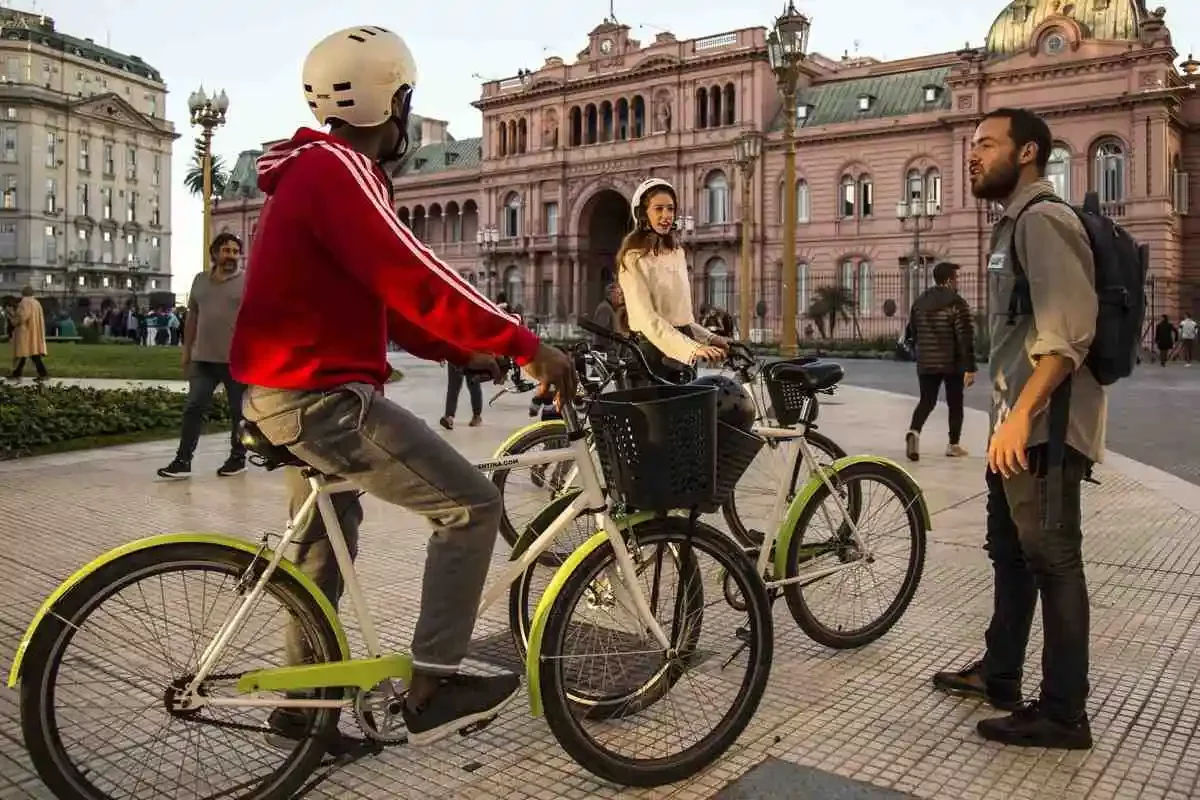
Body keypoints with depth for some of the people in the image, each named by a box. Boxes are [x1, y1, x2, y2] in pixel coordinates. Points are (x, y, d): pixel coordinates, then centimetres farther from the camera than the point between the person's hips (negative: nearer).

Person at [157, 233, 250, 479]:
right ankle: (182, 461, 2)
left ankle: (238, 458, 19)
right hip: (204, 358, 4)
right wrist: (186, 350, 14)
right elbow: (192, 317, 17)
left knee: (239, 411, 6)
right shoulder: (200, 280, 13)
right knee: (194, 408, 1)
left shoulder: (248, 281, -1)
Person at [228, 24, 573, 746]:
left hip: (291, 391, 11)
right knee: (471, 504, -9)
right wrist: (527, 345, -24)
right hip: (321, 396, -11)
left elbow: (378, 295, 16)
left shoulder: (313, 170, 18)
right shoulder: (338, 170, -16)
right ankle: (432, 689, -2)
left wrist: (461, 352, 8)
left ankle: (304, 703, 37)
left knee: (327, 536, 24)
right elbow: (414, 280, -27)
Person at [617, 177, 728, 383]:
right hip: (653, 350, -7)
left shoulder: (677, 253, 14)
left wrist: (710, 338, 4)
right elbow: (647, 318, -21)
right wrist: (692, 348, -31)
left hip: (681, 355, 7)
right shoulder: (634, 259, -9)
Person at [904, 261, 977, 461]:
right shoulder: (957, 303, -12)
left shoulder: (920, 302, 7)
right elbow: (966, 337, -17)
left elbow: (913, 333, 15)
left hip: (926, 363, 4)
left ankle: (914, 431, -18)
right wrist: (970, 367, -16)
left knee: (926, 401, 8)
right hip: (953, 363, -4)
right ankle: (953, 445, 16)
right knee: (955, 403, 10)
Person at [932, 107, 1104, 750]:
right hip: (1017, 426, 10)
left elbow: (1066, 334, -24)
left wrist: (1021, 415, -28)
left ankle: (1063, 714, 8)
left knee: (1052, 562, -3)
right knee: (1010, 552, 18)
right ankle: (998, 674, 33)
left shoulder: (1042, 219, -13)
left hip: (1041, 429, -10)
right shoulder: (1015, 222, 17)